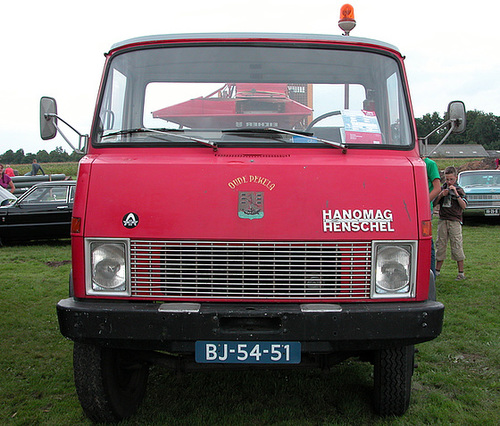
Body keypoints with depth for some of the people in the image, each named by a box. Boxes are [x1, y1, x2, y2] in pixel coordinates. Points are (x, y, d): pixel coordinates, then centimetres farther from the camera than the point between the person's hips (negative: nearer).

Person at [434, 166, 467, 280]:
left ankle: (461, 272, 4)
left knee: (457, 246, -4)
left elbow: (463, 206, -8)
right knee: (440, 245, 7)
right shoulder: (442, 189, 10)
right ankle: (437, 271, 15)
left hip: (455, 221, -3)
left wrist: (456, 194, -16)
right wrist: (441, 195, -7)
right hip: (443, 220, 3)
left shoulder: (459, 190, 1)